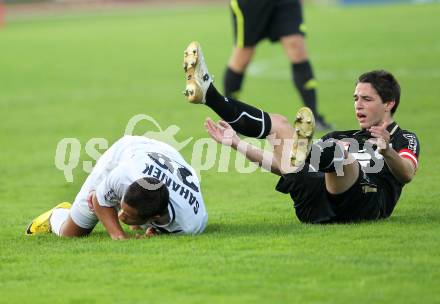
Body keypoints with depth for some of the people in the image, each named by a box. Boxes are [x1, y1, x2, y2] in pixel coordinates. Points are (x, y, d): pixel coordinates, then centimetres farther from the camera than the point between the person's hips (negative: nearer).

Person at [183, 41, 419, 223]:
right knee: (277, 123, 3)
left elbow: (407, 174, -5)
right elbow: (283, 165, 33)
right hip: (312, 206, 6)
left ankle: (304, 150, -73)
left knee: (339, 150, -36)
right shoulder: (339, 137, 38)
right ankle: (207, 93, -18)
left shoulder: (404, 140, 21)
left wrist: (387, 151, -27)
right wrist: (237, 144, 27)